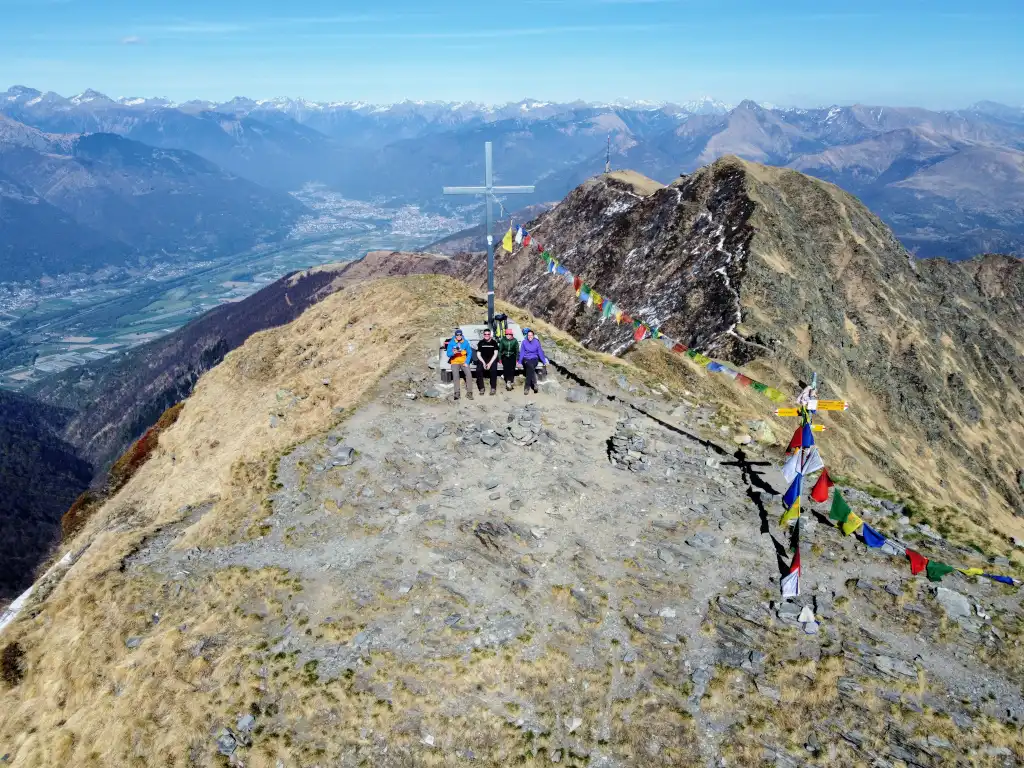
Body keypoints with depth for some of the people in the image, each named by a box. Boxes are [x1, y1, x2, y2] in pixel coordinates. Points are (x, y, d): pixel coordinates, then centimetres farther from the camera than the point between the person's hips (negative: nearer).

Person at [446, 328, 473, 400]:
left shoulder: (465, 342, 3)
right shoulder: (451, 343, -1)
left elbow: (469, 353, 5)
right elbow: (448, 354, -5)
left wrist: (466, 362, -6)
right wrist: (453, 352, -28)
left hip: (464, 362, 0)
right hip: (455, 362, 0)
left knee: (468, 373, -22)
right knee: (455, 374, -23)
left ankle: (469, 392, -19)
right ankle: (457, 393, -21)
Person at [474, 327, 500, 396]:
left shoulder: (494, 342, 3)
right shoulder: (480, 343, 6)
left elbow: (495, 354, -1)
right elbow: (478, 354, 5)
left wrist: (490, 363, -13)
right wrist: (483, 363, -11)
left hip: (492, 360, -1)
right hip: (482, 360, 1)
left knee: (493, 370, -32)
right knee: (478, 370, -28)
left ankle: (493, 388, -21)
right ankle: (481, 388, -18)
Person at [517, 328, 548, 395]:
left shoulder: (536, 342, 3)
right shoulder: (524, 342, 2)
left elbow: (540, 352, 6)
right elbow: (521, 352, 3)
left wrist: (544, 362, 2)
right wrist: (519, 362, -6)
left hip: (534, 359, 0)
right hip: (526, 359, 0)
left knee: (530, 368, -32)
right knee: (531, 366, -35)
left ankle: (527, 386, -28)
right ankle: (534, 383, -32)